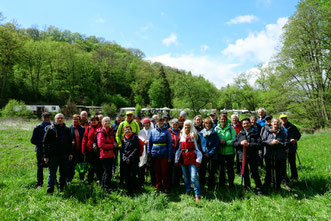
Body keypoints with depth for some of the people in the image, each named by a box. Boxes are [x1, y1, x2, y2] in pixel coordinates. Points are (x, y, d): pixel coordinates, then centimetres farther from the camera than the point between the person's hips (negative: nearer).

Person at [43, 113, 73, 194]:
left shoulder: (67, 129, 7)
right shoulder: (50, 129, -4)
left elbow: (69, 142, 14)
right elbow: (45, 143, -4)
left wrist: (70, 153, 8)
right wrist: (46, 156, -7)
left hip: (64, 155, 3)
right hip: (53, 155, -3)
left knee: (63, 173, 11)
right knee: (52, 173, 4)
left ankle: (61, 188, 26)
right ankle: (50, 190, 16)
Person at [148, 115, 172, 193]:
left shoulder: (166, 131, -2)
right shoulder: (153, 131, 6)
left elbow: (170, 144, -3)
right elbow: (149, 143, 9)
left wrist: (169, 156, -8)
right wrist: (149, 154, 4)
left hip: (164, 155, -2)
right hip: (155, 155, 3)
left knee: (165, 172, 5)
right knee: (157, 172, 12)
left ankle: (166, 187, 20)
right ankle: (158, 187, 26)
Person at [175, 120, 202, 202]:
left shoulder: (194, 135, -1)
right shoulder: (181, 135, 12)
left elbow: (197, 147, -4)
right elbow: (179, 147, 14)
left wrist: (198, 159, -11)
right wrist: (177, 159, 11)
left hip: (192, 158, -5)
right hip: (183, 158, 5)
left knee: (194, 177, -13)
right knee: (186, 176, 16)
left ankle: (198, 195, -4)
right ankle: (187, 191, 34)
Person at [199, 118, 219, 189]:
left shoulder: (214, 133, -2)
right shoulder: (201, 133, 5)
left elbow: (216, 144, -5)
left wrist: (210, 153, -11)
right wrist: (202, 153, -3)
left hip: (212, 155, -2)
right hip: (203, 155, 2)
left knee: (211, 171, 4)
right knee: (201, 170, 3)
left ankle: (210, 186, 20)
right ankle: (201, 184, 21)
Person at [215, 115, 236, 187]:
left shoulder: (231, 128, -6)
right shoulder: (216, 128, 1)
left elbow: (234, 140, -10)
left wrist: (226, 142, -21)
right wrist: (219, 141, -14)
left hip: (229, 152, -2)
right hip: (220, 152, 2)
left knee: (230, 168, 9)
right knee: (221, 167, 15)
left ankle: (231, 182, 25)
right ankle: (221, 182, 31)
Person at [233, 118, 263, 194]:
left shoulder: (255, 133, -2)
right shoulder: (240, 133, 6)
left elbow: (259, 144, -11)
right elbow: (234, 143, 5)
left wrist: (249, 144, -18)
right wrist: (240, 143, -14)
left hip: (253, 157, -3)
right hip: (242, 156, 3)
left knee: (255, 173, 2)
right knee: (245, 173, 14)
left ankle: (259, 189, 16)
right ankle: (247, 188, 30)